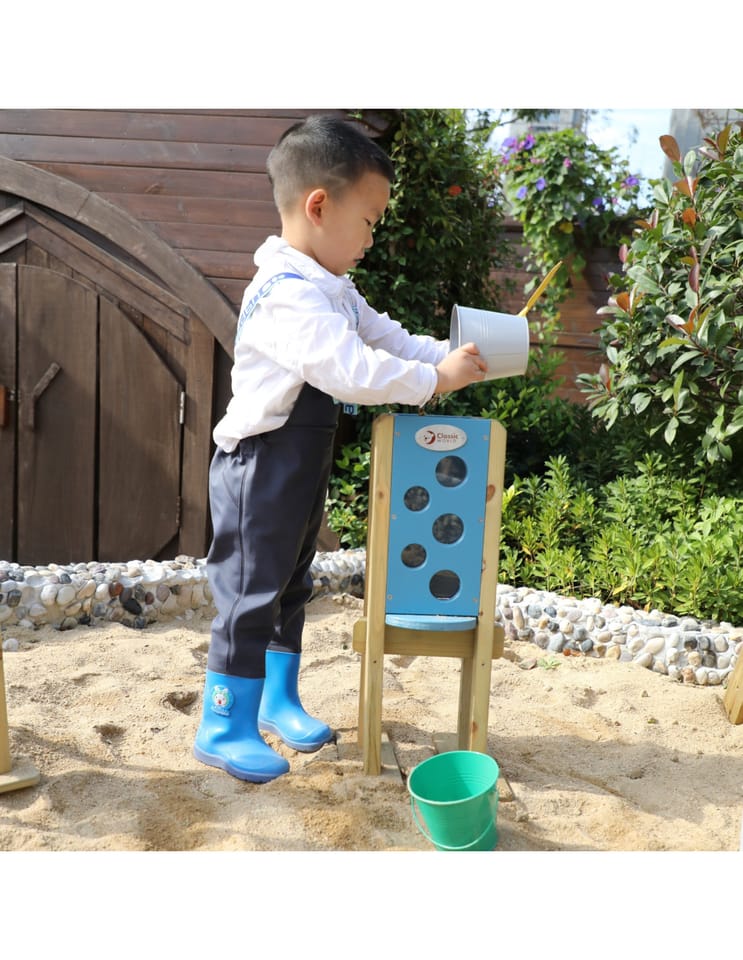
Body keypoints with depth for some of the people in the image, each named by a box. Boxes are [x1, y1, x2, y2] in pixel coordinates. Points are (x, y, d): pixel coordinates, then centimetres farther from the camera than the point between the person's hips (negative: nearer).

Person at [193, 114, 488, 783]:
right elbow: (352, 370, -32)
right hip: (261, 467, -10)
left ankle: (277, 699, 35)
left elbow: (385, 336, 13)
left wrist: (449, 356, -1)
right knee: (250, 592, 0)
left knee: (291, 584, 19)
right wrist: (436, 379, -23)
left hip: (305, 465, 10)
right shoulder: (287, 295, -25)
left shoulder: (333, 289, 9)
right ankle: (223, 729, 15)